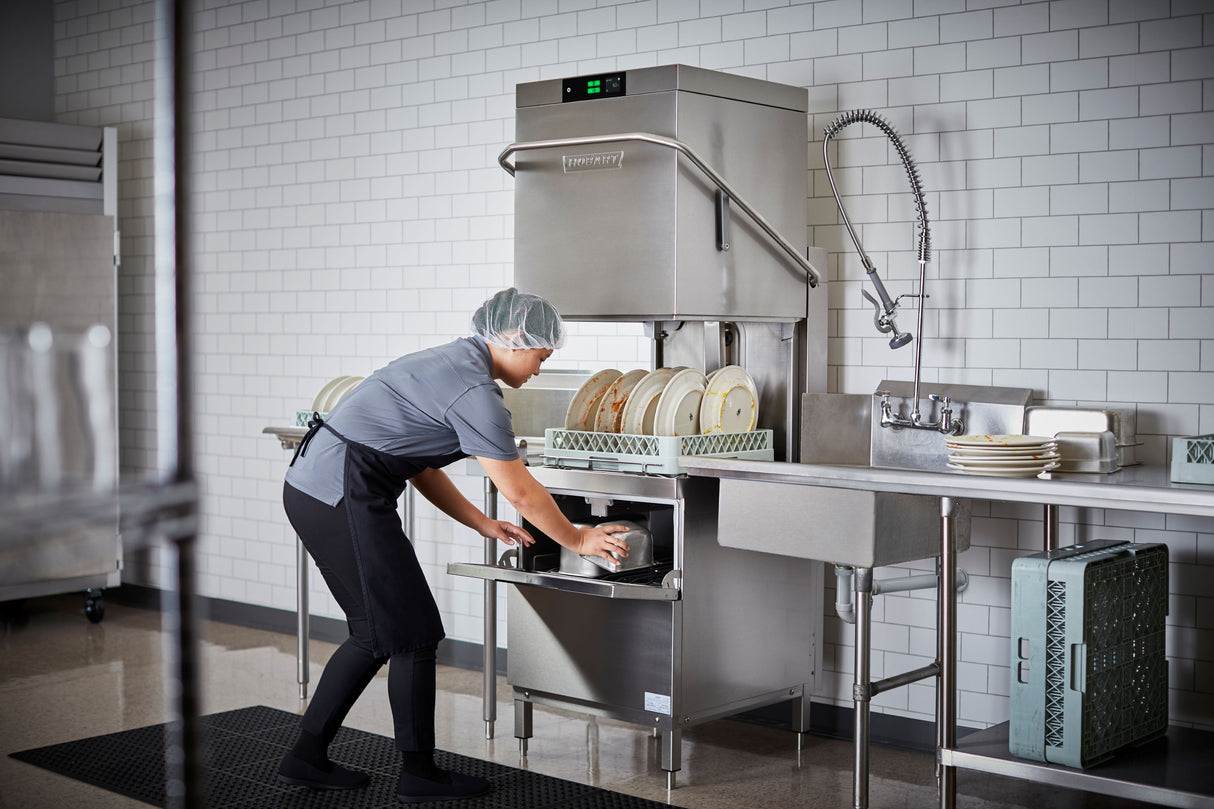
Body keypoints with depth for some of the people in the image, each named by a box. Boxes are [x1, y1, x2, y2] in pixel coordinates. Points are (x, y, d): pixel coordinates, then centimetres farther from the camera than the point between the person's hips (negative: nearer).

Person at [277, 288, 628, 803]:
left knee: (376, 633, 16)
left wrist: (484, 525, 23)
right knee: (412, 633, 1)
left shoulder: (448, 363, 18)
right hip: (345, 495, -10)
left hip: (310, 486, 10)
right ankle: (418, 774, 12)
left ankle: (306, 758, 22)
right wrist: (577, 540, 6)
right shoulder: (473, 389, -13)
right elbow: (521, 493, -8)